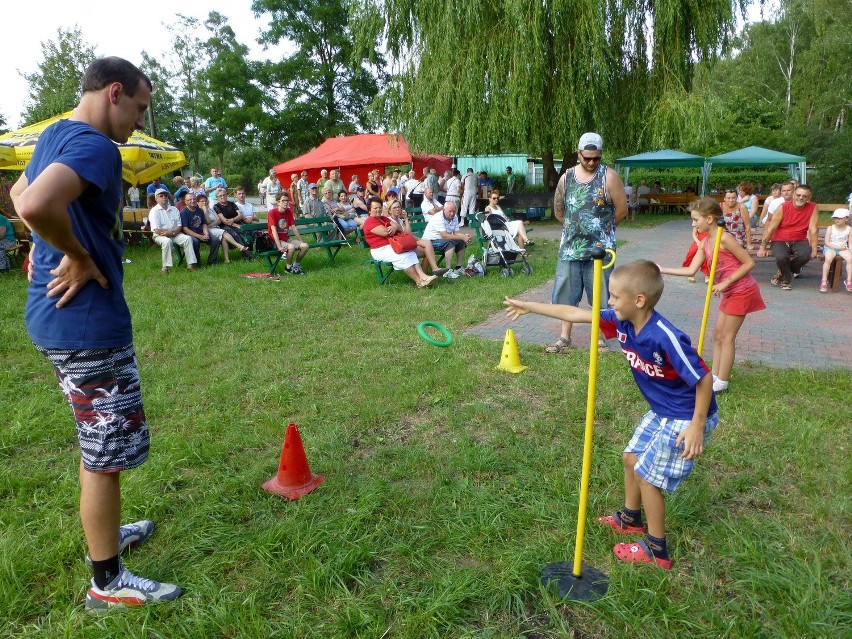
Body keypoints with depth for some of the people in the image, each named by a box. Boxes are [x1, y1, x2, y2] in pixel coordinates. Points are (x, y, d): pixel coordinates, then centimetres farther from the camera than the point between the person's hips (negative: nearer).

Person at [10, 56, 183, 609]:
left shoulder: (55, 135, 13)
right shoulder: (95, 146, -19)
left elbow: (19, 194, 30)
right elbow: (36, 206, -37)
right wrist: (80, 257, -20)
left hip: (59, 317, 10)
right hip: (88, 322, -10)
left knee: (98, 443, 24)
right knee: (108, 454, 2)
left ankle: (105, 533, 42)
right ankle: (108, 582, 18)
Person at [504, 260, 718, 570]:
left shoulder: (666, 338, -34)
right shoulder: (622, 322, -11)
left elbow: (704, 378, -26)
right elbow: (574, 314, -4)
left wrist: (696, 427, -24)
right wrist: (528, 306, 1)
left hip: (686, 418, -8)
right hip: (660, 411, 8)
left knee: (647, 475, -1)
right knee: (632, 458, 19)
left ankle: (657, 551, 18)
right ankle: (631, 518, 44)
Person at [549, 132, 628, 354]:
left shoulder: (609, 177, -6)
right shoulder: (566, 178, 5)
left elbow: (622, 210, -4)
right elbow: (558, 211, 15)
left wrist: (601, 226, 6)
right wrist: (574, 226, 11)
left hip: (600, 248, -3)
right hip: (570, 247, 4)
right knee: (566, 293, 8)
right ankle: (564, 337, 19)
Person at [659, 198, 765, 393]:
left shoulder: (724, 238, -21)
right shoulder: (705, 243, 5)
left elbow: (749, 263, -19)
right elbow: (691, 270, 1)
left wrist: (725, 283, -21)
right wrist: (663, 270, -4)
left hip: (742, 291, -9)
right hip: (730, 292, 9)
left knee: (727, 337, -2)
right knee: (718, 334, 13)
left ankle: (721, 383, 8)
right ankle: (715, 376, 23)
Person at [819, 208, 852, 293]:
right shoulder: (830, 228, 0)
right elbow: (827, 242, -4)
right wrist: (837, 247, -16)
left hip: (843, 248, 2)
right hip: (830, 248, -2)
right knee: (828, 258, -35)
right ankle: (824, 281, -28)